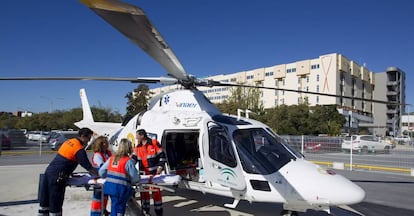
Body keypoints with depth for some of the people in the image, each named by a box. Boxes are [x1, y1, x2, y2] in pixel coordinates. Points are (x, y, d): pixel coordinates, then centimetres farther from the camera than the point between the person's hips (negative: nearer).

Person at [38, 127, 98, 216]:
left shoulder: (68, 141, 12)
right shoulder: (79, 149, -12)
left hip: (48, 171, 8)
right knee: (55, 205, 3)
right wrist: (99, 175, 0)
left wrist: (69, 172, 25)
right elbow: (88, 166, -10)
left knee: (44, 202, 17)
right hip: (57, 177, -8)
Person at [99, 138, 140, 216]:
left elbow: (101, 172, 10)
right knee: (118, 209, 3)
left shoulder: (112, 158, 7)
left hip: (109, 186, 6)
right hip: (121, 188, -6)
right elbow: (135, 178, -11)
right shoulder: (129, 161, -12)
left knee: (115, 207, 20)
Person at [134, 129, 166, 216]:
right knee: (144, 191, 10)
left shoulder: (154, 143, -7)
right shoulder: (138, 147, 9)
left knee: (156, 191, -1)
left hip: (154, 172, -5)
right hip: (144, 173, 5)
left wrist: (160, 167, -12)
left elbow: (162, 155, -5)